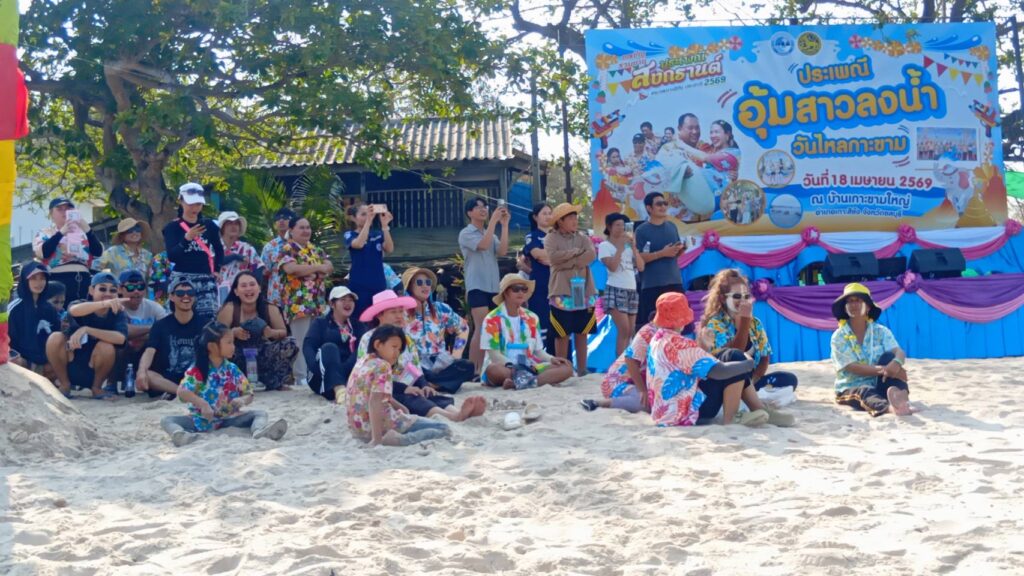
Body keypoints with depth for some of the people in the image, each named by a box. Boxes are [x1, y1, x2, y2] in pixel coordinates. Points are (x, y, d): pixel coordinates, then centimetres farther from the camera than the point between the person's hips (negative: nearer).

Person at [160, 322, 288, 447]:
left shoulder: (233, 370, 3)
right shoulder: (197, 370, -7)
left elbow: (249, 394, 5)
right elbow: (182, 391, -21)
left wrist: (243, 400, -20)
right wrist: (202, 403, -36)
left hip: (228, 418, 3)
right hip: (200, 420, -2)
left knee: (260, 413, -17)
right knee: (167, 420, -26)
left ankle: (259, 431, -53)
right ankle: (179, 434, -62)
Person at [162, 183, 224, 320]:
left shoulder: (209, 225, 10)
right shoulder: (172, 227, 1)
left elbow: (219, 250, 24)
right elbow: (172, 257, -9)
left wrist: (216, 269, 12)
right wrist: (187, 238, -20)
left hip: (206, 280, 2)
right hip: (181, 279, -2)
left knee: (208, 319, -9)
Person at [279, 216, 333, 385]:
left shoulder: (315, 250, 19)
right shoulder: (287, 250, -3)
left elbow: (329, 267, 9)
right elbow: (291, 268, -20)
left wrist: (306, 270, -10)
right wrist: (317, 267, -9)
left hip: (318, 302, 7)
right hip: (299, 303, -7)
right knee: (302, 341, -8)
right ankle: (301, 377, -5)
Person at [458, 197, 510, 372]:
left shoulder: (491, 234, 17)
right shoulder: (466, 234, 0)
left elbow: (502, 251, -1)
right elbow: (483, 245, -18)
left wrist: (504, 224, -3)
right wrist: (493, 220, -16)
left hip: (493, 286, 6)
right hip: (477, 286, -6)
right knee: (482, 328, -16)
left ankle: (480, 369, 11)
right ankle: (473, 370, -15)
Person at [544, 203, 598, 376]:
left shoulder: (583, 238, 12)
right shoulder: (551, 238, 2)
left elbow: (591, 255, -7)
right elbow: (554, 257, -17)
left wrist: (568, 262, -13)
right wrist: (575, 252, -9)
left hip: (583, 291, 4)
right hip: (561, 291, -4)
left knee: (581, 332, 7)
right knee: (562, 334, -2)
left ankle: (582, 368, 13)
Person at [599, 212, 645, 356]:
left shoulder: (628, 245, 14)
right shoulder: (605, 245, -1)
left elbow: (641, 267, 7)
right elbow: (612, 267, -16)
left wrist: (633, 247, -2)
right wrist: (620, 247, -11)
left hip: (632, 290, 6)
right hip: (616, 290, -6)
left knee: (631, 332, 5)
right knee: (624, 330, -16)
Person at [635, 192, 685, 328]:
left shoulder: (672, 227, 12)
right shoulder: (642, 230, -5)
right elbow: (638, 258, -12)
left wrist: (681, 249, -5)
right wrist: (662, 253, -18)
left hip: (675, 281, 5)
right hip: (652, 285, -5)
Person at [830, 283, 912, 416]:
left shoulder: (881, 331, 4)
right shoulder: (839, 337, -4)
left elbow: (900, 352, -14)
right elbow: (853, 367, -17)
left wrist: (896, 364, -41)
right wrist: (884, 370, -31)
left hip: (879, 385, 3)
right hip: (851, 388, -3)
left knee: (888, 357, -22)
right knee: (865, 393, -38)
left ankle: (900, 395, -50)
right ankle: (890, 407, -74)